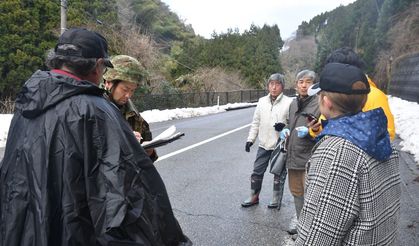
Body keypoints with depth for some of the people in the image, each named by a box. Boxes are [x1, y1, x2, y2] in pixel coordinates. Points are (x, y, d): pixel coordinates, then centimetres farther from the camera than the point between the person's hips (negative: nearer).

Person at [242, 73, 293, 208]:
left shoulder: (289, 102, -10)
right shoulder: (262, 101, 4)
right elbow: (256, 122, 10)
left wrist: (284, 126, -27)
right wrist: (250, 139, 6)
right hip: (264, 144, 4)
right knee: (257, 171, 10)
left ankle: (276, 198, 28)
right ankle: (254, 197, 27)